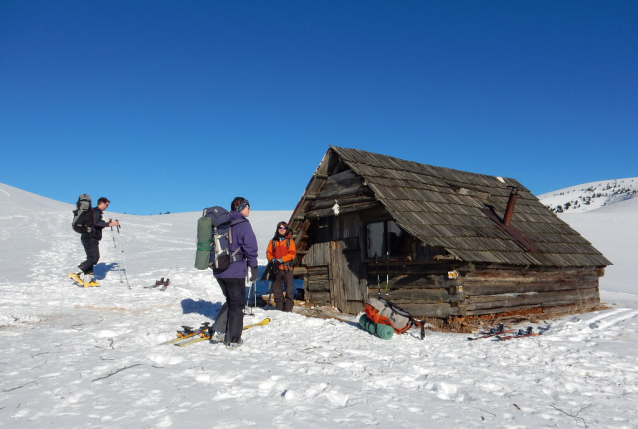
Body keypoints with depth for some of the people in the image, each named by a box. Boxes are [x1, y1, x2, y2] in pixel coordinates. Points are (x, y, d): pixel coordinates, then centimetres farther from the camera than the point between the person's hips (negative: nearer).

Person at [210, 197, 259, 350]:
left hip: (218, 271, 7)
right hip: (235, 271, -7)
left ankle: (218, 330, 16)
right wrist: (254, 268, -5)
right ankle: (232, 340, 10)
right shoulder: (243, 225, -11)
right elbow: (250, 248, -14)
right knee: (237, 304, 6)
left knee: (230, 301, 23)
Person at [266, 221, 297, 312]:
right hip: (276, 268, 3)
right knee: (276, 288, 8)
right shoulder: (273, 241, 13)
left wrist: (281, 260, -14)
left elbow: (292, 254, -5)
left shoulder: (290, 241, 4)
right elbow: (268, 252, 10)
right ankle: (279, 305, 19)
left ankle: (288, 307, 3)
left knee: (289, 288, -3)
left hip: (287, 268, -3)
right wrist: (272, 259, -11)